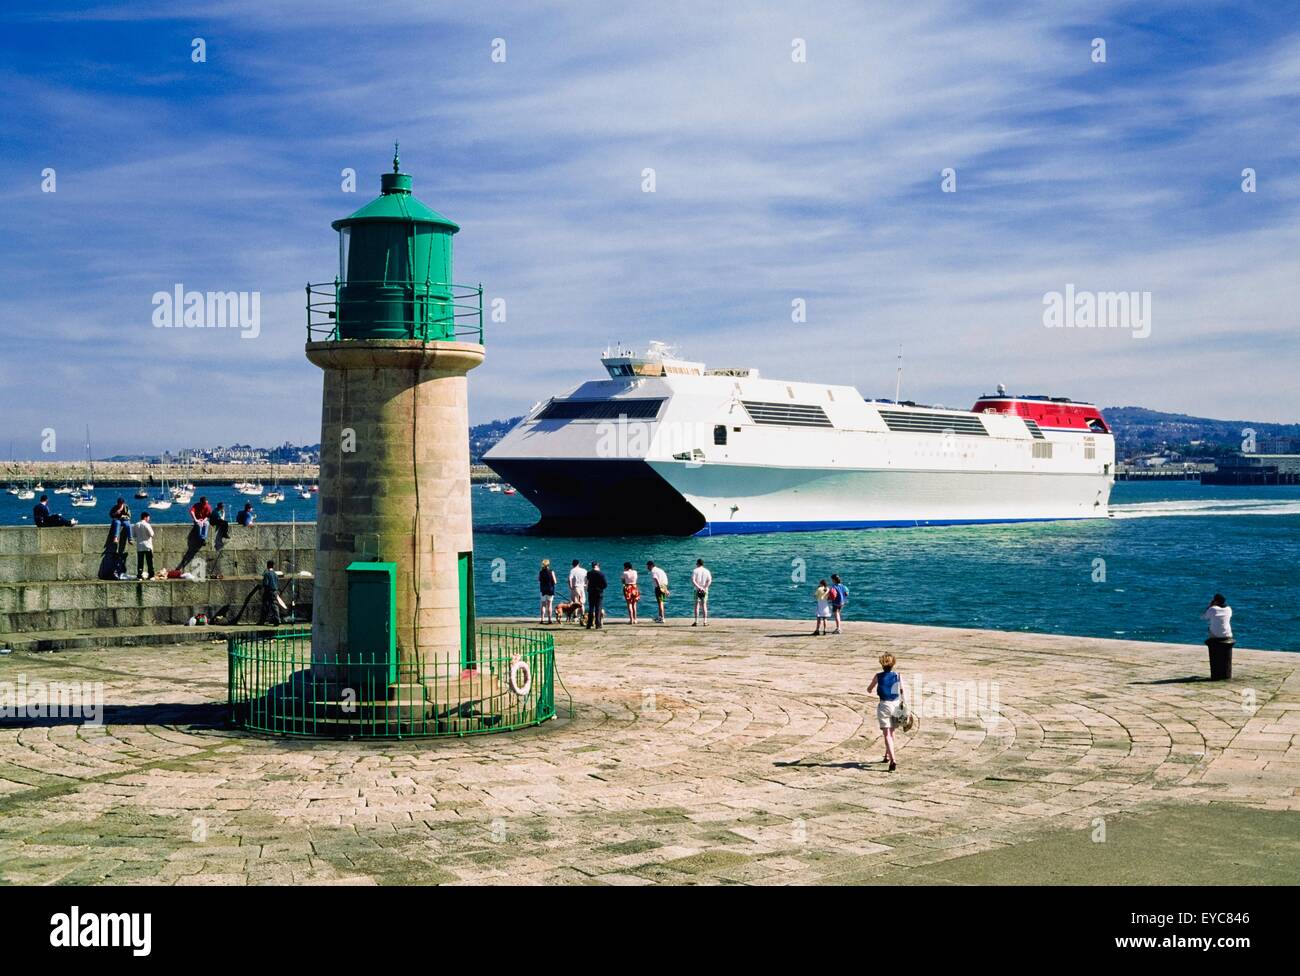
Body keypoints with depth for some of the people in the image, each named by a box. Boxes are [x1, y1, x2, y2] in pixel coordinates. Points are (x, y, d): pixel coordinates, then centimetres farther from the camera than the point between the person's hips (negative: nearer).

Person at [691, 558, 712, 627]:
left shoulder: (695, 571, -2)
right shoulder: (707, 571, 5)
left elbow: (693, 581, -13)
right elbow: (709, 581, -6)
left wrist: (698, 587, -14)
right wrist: (704, 588, -10)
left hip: (697, 590, -2)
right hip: (705, 590, 2)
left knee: (697, 605, -1)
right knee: (704, 605, 6)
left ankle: (696, 621, -7)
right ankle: (705, 622, 3)